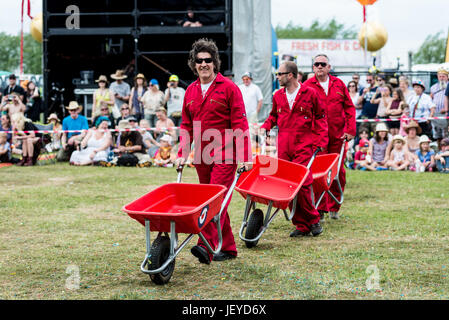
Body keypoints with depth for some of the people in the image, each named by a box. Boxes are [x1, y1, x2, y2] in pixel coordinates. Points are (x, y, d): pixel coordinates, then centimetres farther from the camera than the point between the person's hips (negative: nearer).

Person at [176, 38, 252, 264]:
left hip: (225, 155, -6)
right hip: (201, 156, 6)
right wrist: (182, 154, 9)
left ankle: (207, 246, -23)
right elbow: (186, 126, 18)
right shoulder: (190, 91, 13)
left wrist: (245, 156, -12)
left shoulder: (228, 88, -3)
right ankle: (228, 248, 18)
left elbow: (240, 124, -7)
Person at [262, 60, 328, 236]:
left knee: (302, 183, -12)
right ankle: (301, 225, 9)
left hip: (303, 144, -4)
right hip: (283, 146, 4)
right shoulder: (278, 96, 13)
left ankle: (312, 220, 7)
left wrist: (321, 140, -1)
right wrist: (266, 126, 6)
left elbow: (320, 117, 7)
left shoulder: (310, 93, 2)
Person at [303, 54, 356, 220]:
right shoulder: (307, 86, 2)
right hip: (316, 136, -3)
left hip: (338, 135, 3)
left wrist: (351, 130, 1)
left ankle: (334, 208, 19)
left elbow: (349, 107, 10)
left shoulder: (338, 84, 10)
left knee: (338, 172, 6)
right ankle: (320, 209, 4)